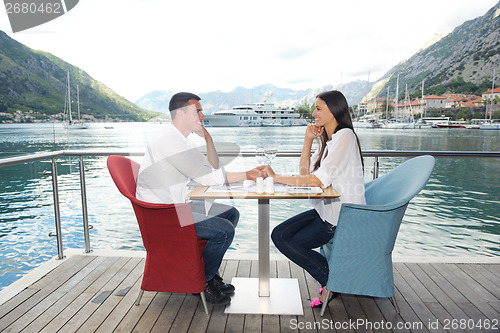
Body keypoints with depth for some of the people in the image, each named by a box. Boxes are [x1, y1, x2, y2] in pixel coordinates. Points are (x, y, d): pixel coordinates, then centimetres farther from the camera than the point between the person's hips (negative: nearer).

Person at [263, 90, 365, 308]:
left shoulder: (345, 136, -17)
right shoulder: (328, 139, 13)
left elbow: (319, 180, -26)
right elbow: (305, 172, 8)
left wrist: (278, 178, -21)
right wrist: (308, 140, 1)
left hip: (343, 216, -9)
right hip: (326, 209, 9)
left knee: (291, 245, -11)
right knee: (279, 235, -2)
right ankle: (329, 278, 8)